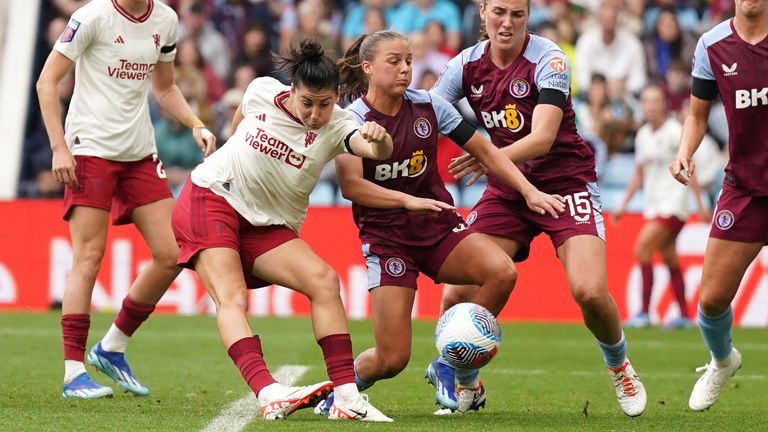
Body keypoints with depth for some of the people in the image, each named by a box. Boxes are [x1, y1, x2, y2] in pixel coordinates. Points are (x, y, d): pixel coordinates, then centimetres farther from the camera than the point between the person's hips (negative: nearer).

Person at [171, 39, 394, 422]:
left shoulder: (336, 127, -12)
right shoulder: (262, 92, -8)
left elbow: (377, 151, -35)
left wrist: (379, 140, -58)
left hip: (268, 228, 2)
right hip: (209, 199, -2)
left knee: (323, 279, -19)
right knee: (232, 300, -21)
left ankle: (346, 395, -19)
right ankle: (269, 394, -39)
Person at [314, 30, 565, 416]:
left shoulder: (428, 106, -1)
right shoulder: (353, 120, -11)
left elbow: (485, 150, 6)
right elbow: (350, 185, -27)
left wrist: (530, 192, -4)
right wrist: (408, 201, -40)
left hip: (438, 226, 4)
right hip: (385, 236, -4)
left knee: (502, 271, -26)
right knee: (392, 359, -13)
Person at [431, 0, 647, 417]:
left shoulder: (548, 59, -16)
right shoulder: (467, 65, -2)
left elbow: (542, 138, -25)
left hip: (565, 182, -4)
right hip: (508, 189, 4)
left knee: (589, 291, -21)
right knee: (458, 291, -12)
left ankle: (619, 366, 10)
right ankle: (449, 375, 15)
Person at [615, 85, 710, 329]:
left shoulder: (675, 131, -8)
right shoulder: (642, 135, 12)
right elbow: (639, 175, 20)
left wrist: (700, 204, -9)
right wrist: (624, 204, 16)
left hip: (673, 203, -7)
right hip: (652, 205, 7)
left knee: (642, 248, -17)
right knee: (670, 260, 5)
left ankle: (644, 313, -16)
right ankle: (684, 316, 9)